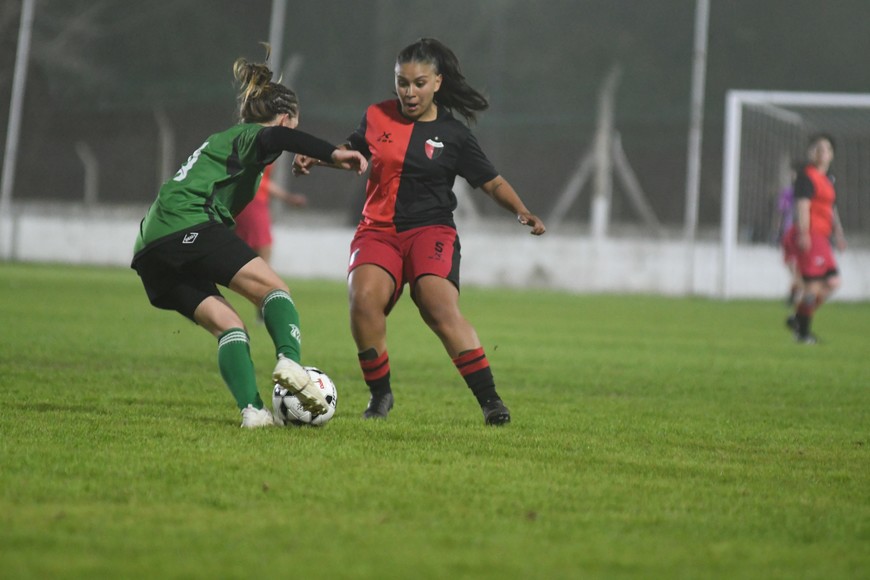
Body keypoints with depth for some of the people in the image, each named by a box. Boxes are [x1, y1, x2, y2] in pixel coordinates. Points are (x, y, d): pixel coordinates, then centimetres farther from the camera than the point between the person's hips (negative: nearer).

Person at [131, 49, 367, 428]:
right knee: (274, 288, -5)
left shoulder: (221, 140, 35)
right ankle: (288, 359, -32)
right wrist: (333, 154, -25)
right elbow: (276, 138, -17)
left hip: (151, 249, 8)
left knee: (226, 326, 5)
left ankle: (252, 410, -12)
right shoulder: (246, 136, 6)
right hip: (188, 225, -8)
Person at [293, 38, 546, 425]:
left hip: (430, 230, -2)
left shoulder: (454, 135, 3)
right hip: (378, 230, 2)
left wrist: (522, 212, -8)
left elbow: (493, 183, 8)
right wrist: (317, 159, 12)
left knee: (441, 309, -26)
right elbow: (353, 149, 29)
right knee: (363, 298, -26)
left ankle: (489, 400, -20)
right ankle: (379, 394, -7)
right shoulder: (377, 118, 8)